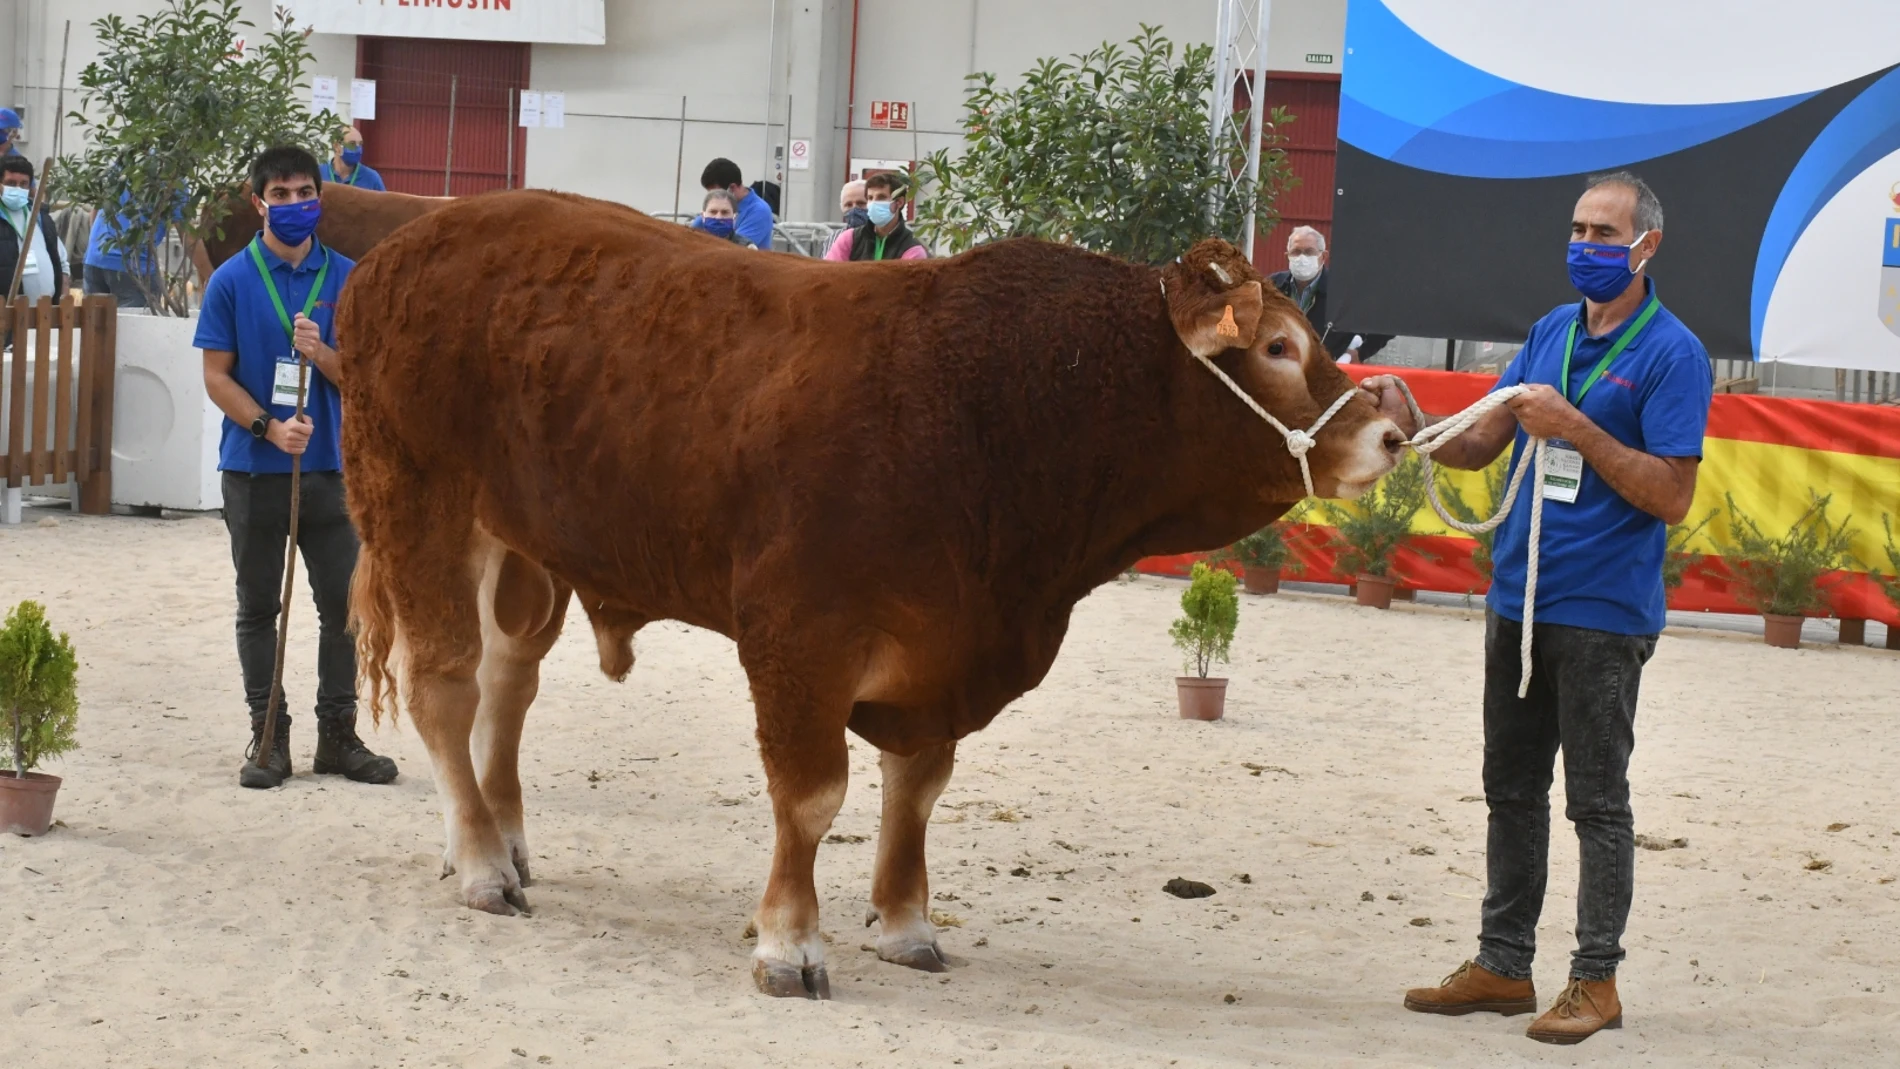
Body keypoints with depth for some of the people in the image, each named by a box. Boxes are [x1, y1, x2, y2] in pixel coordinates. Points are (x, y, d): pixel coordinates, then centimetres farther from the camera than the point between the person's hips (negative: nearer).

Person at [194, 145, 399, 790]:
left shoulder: (346, 279, 3)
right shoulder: (232, 282, -2)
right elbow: (217, 377, -3)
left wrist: (322, 354, -17)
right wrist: (270, 428, -17)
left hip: (329, 468, 2)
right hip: (254, 470, -2)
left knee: (344, 603, 4)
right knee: (258, 607, 6)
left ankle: (338, 734, 14)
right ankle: (268, 734, 14)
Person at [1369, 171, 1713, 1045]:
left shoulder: (1669, 352, -9)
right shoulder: (1553, 331, 12)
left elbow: (1672, 496, -14)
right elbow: (1480, 446, 12)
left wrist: (1576, 427, -20)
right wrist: (1409, 425, -7)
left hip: (1602, 614, -7)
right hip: (1518, 602, 7)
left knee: (1597, 802, 0)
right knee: (1512, 790, 13)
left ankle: (1595, 981, 8)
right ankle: (1502, 964, 22)